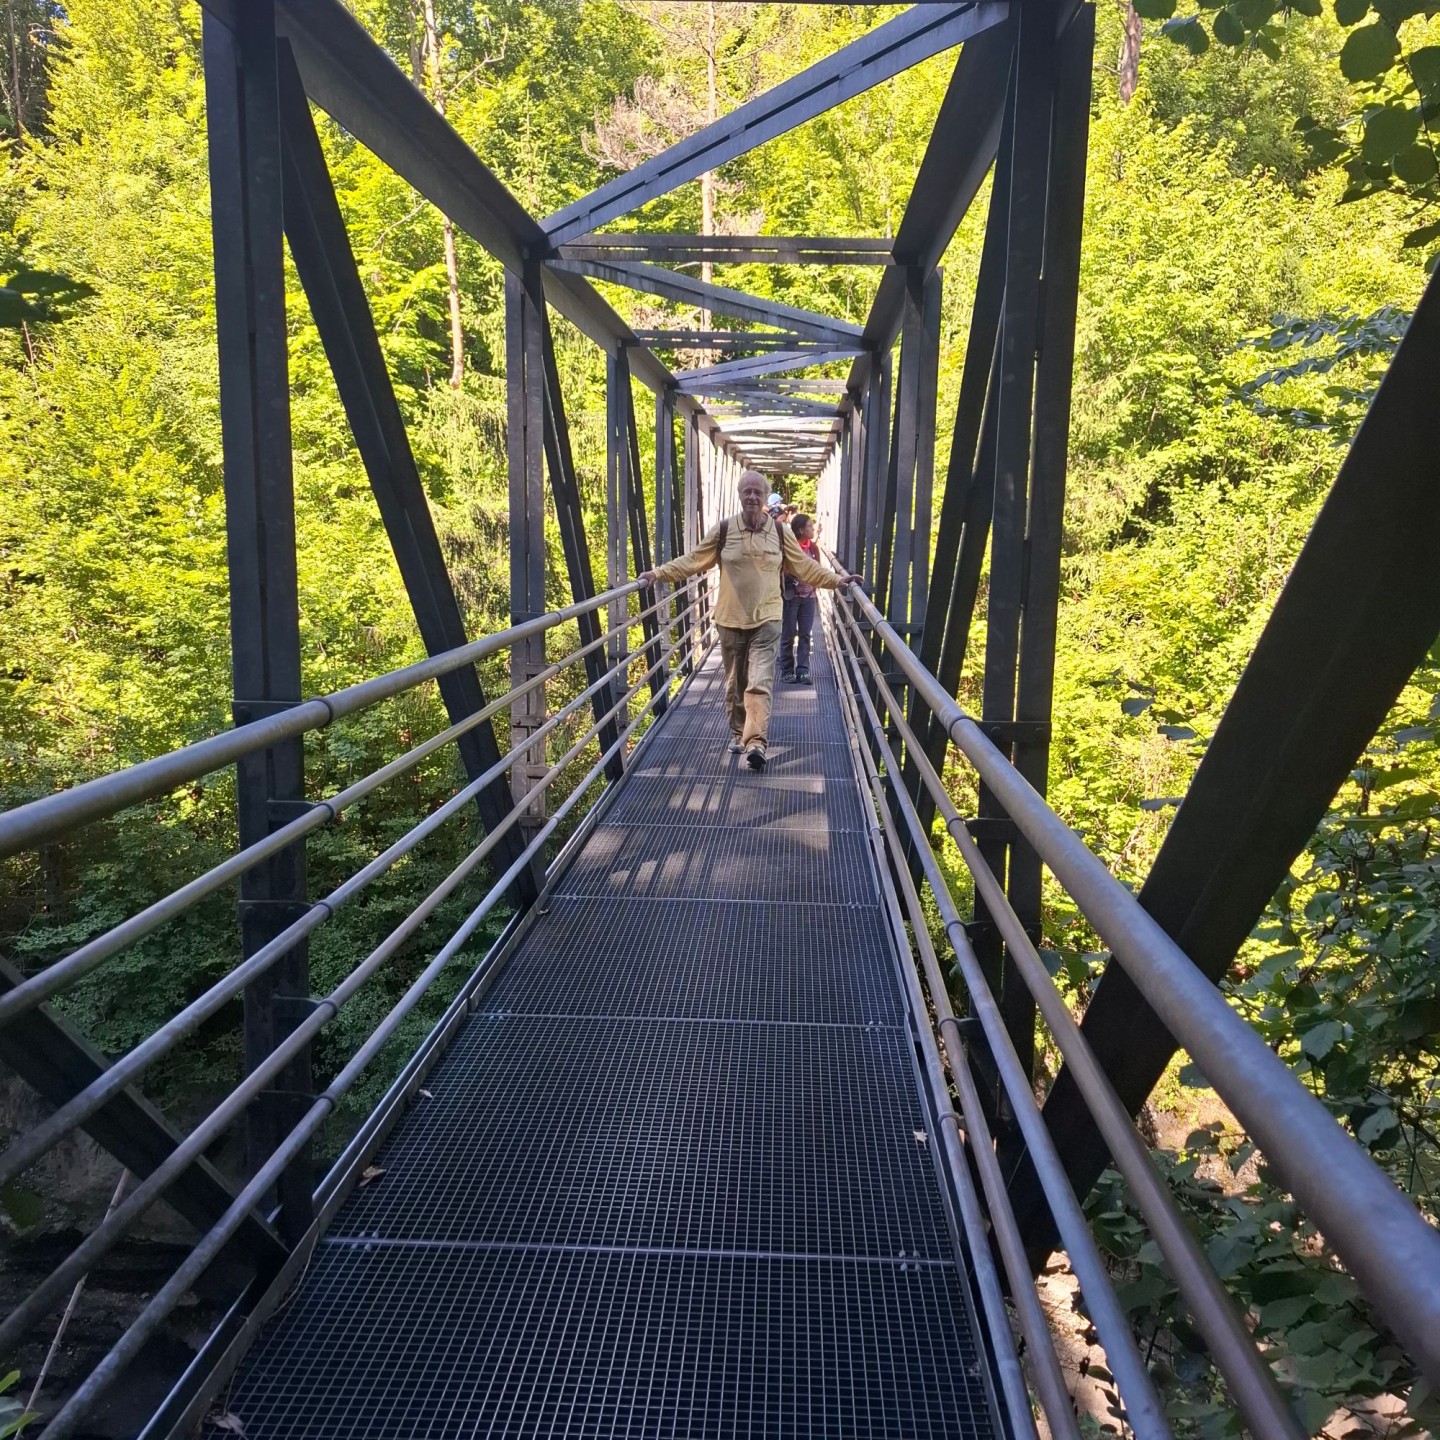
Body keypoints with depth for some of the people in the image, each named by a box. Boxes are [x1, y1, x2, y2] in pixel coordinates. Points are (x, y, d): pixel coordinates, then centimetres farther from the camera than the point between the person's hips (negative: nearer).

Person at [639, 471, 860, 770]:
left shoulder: (780, 531, 1)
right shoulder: (723, 529, 0)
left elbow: (804, 566, 9)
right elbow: (693, 559, 3)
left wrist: (836, 580, 3)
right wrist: (658, 574, -4)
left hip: (766, 619, -1)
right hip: (731, 619, 1)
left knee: (760, 682, -12)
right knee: (735, 681, 11)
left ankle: (755, 743, -20)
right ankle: (738, 734, 27)